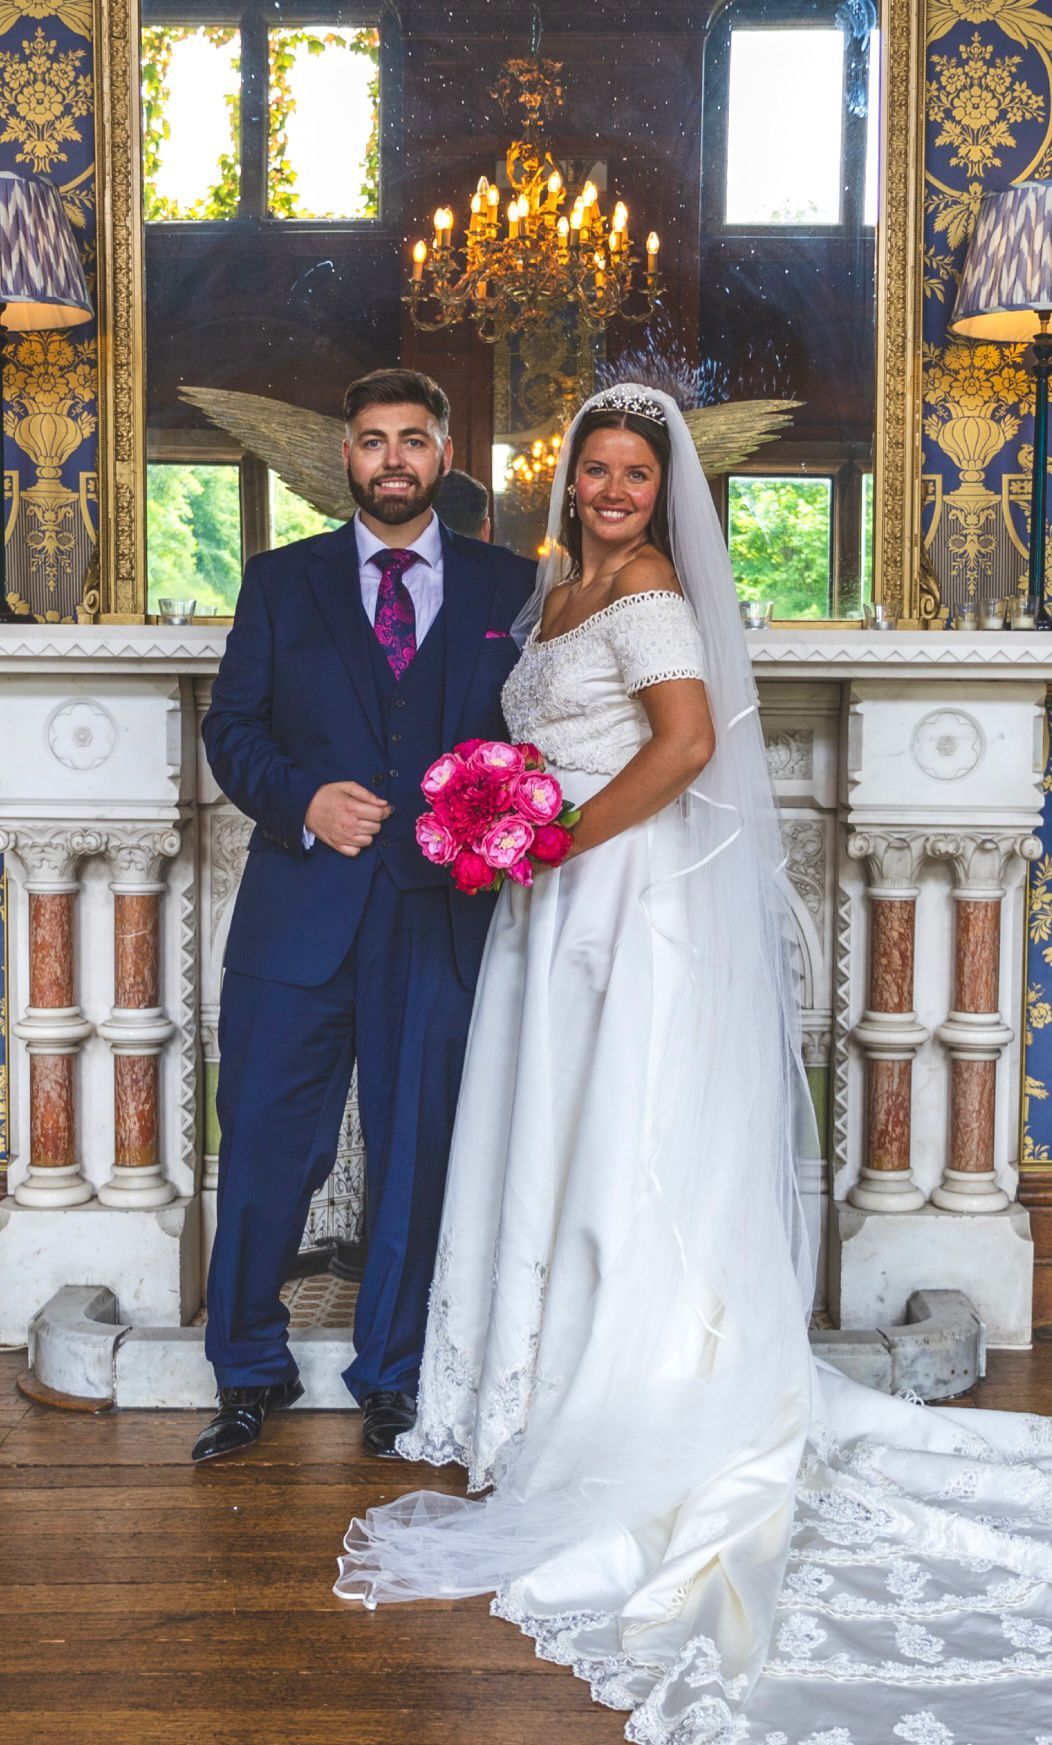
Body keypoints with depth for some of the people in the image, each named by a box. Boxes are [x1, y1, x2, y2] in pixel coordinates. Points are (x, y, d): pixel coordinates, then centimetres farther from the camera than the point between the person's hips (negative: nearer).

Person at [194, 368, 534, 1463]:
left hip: (443, 914, 0)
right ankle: (251, 1371, 23)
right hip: (299, 912, 1)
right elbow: (231, 726, 7)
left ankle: (390, 1380, 23)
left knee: (416, 1154, 6)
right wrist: (303, 798, -11)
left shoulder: (510, 588, 10)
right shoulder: (281, 581, 11)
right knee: (264, 1147, 4)